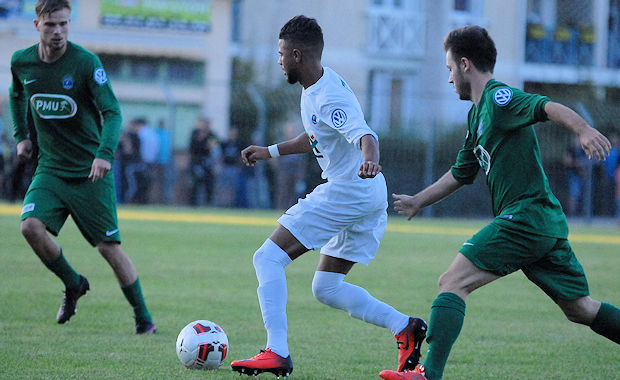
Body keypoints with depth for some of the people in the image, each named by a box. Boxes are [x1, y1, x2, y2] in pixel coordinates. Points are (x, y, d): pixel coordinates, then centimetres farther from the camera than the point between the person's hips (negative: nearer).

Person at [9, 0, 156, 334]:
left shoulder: (85, 62, -14)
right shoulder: (22, 62, 0)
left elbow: (112, 112, -20)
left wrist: (104, 153, -35)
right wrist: (20, 135, 14)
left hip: (90, 171, -3)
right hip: (51, 168, 3)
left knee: (108, 246, -5)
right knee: (31, 226, -20)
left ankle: (143, 318, 11)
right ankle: (73, 285, 7)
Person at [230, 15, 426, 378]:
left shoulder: (330, 97, -19)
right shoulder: (314, 88, 13)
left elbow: (365, 135, -34)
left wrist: (370, 161, -55)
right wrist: (271, 151, 34)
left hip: (349, 190, -10)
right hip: (371, 199, 10)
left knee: (269, 258, -8)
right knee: (326, 288, 15)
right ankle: (405, 327, 2)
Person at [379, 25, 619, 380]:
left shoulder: (499, 98, -8)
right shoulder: (478, 115, 21)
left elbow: (549, 107, -26)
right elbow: (461, 174, 33)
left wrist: (584, 130, -44)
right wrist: (419, 201, 39)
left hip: (525, 216, -10)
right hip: (547, 221, 10)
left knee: (453, 283, -11)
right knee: (580, 309, 13)